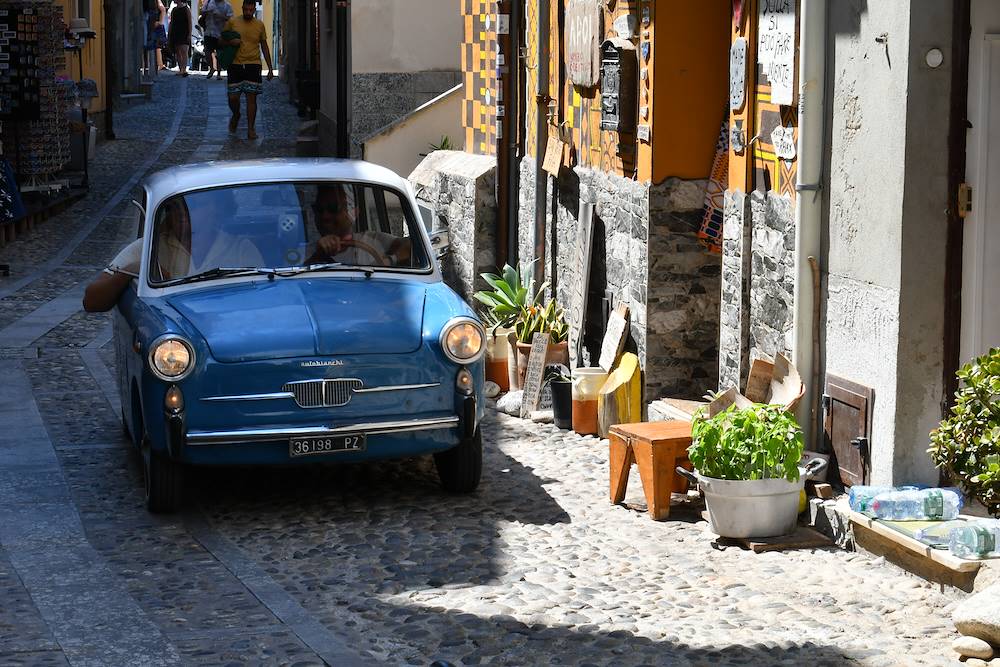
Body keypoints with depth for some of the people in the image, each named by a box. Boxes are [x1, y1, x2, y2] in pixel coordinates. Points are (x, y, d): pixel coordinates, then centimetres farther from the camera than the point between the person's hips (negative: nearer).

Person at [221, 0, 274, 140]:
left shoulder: (259, 25, 7)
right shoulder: (232, 22, 2)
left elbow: (264, 47, 13)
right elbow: (221, 41, 8)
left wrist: (270, 68, 10)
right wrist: (230, 42, -15)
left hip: (253, 64, 0)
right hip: (235, 65, 0)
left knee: (251, 97, -4)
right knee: (233, 97, -2)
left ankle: (251, 129, 1)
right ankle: (236, 115, 30)